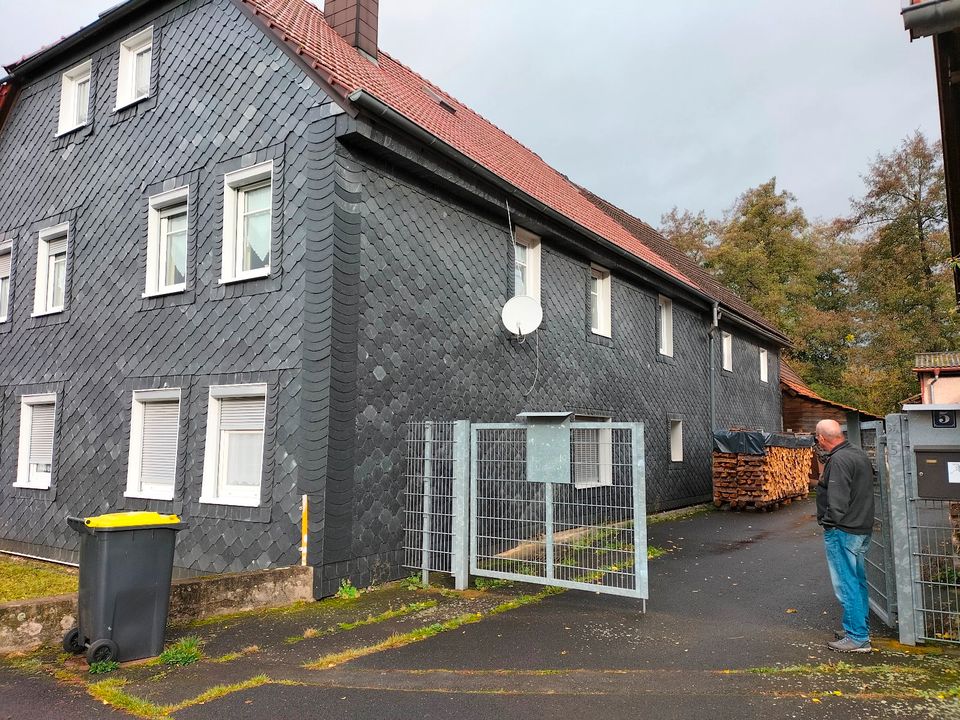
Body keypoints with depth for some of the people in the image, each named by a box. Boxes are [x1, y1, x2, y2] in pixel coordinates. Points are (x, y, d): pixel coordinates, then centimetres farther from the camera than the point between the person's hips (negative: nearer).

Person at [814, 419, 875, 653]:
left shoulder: (839, 460, -20)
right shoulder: (860, 454, 11)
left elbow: (837, 501, -25)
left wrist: (829, 522, -14)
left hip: (843, 531, -10)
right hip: (863, 528, 10)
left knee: (847, 585, -3)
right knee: (858, 582, 19)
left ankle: (857, 638, 3)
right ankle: (862, 628, 29)